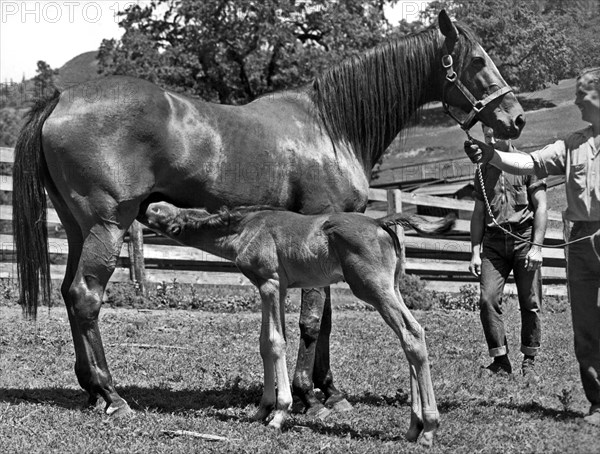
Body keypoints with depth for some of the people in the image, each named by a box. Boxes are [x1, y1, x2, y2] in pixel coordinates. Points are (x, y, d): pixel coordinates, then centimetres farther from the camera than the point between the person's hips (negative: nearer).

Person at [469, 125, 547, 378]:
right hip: (493, 243, 3)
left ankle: (529, 362, 10)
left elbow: (540, 207, 0)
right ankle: (501, 361, -4)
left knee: (530, 304, -1)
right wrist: (475, 252, 8)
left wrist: (536, 246, -9)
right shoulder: (484, 170, 15)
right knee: (488, 299, -11)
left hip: (524, 239, -3)